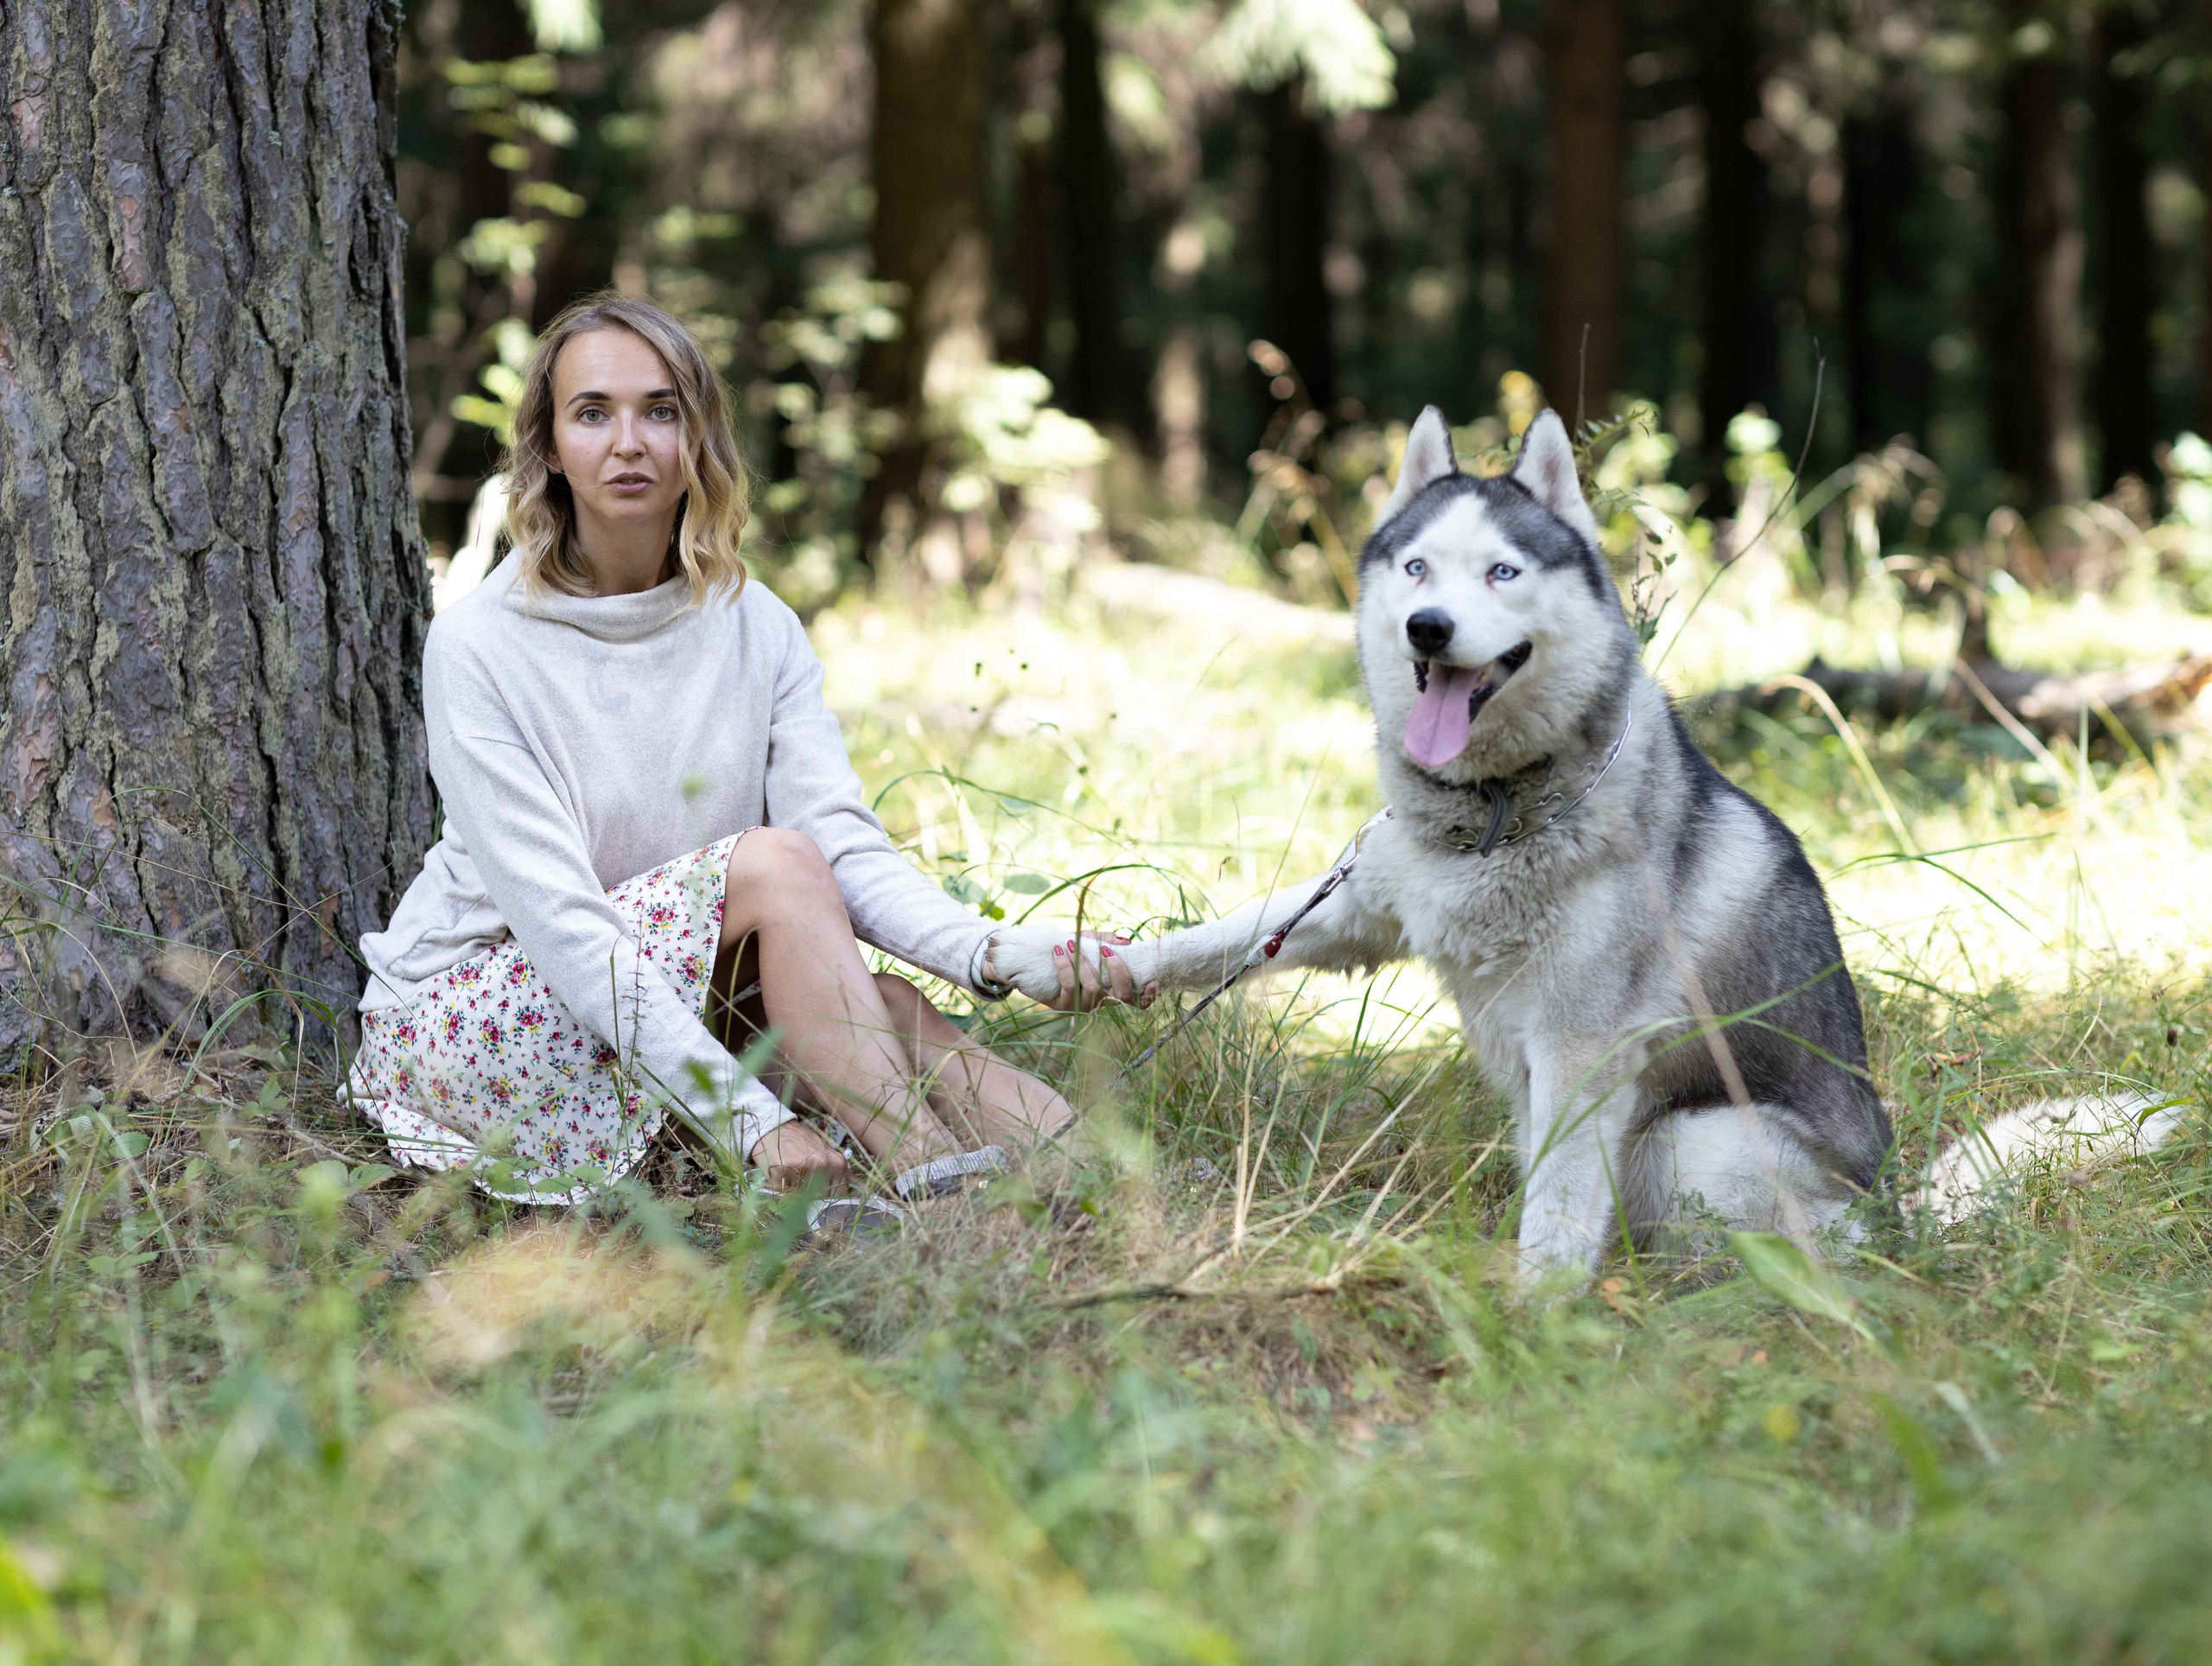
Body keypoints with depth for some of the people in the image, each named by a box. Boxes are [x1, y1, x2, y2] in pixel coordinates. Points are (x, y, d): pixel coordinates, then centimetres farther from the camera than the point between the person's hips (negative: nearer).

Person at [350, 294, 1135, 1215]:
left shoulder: (758, 629, 1)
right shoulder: (479, 644, -16)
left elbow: (845, 842, -11)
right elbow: (555, 914, -24)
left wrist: (986, 954, -33)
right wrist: (749, 1116, -33)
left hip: (671, 1001, 5)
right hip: (458, 1017, -5)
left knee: (875, 1002, -25)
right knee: (773, 861, -26)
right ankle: (945, 1196, -32)